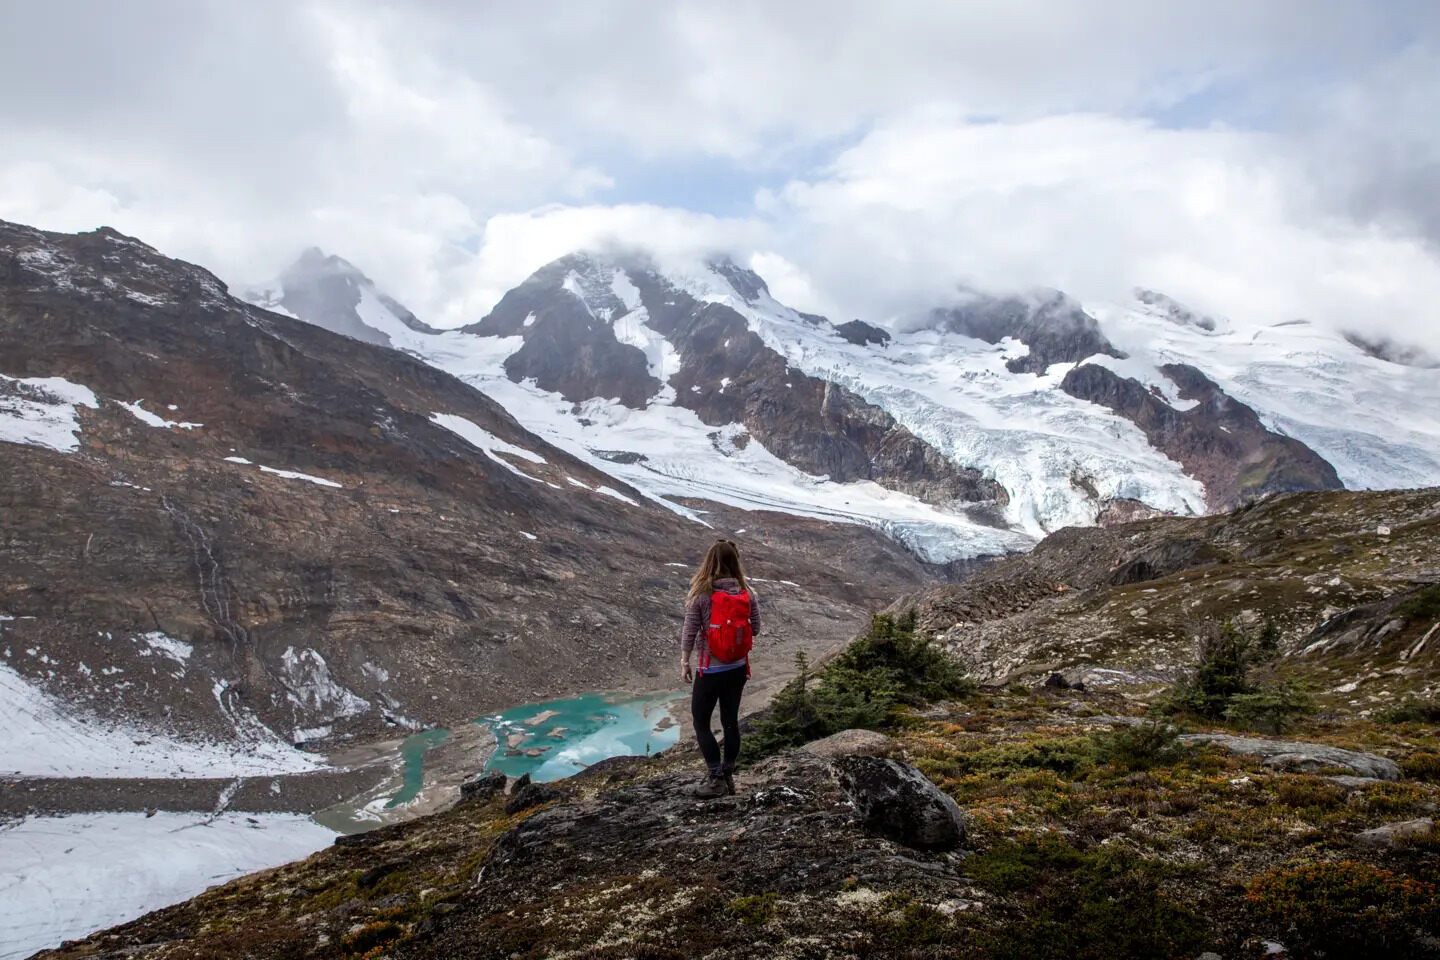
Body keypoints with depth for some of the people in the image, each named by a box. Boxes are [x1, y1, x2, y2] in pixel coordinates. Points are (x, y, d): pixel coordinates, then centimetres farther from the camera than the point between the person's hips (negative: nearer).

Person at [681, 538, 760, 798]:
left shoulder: (701, 594, -15)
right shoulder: (747, 593, -5)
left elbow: (689, 631, -10)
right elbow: (755, 628, 3)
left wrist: (684, 661, 1)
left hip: (710, 670, -4)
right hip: (738, 668, 4)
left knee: (701, 722, 9)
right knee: (730, 720, 15)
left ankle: (716, 779, 8)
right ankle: (728, 776, 24)